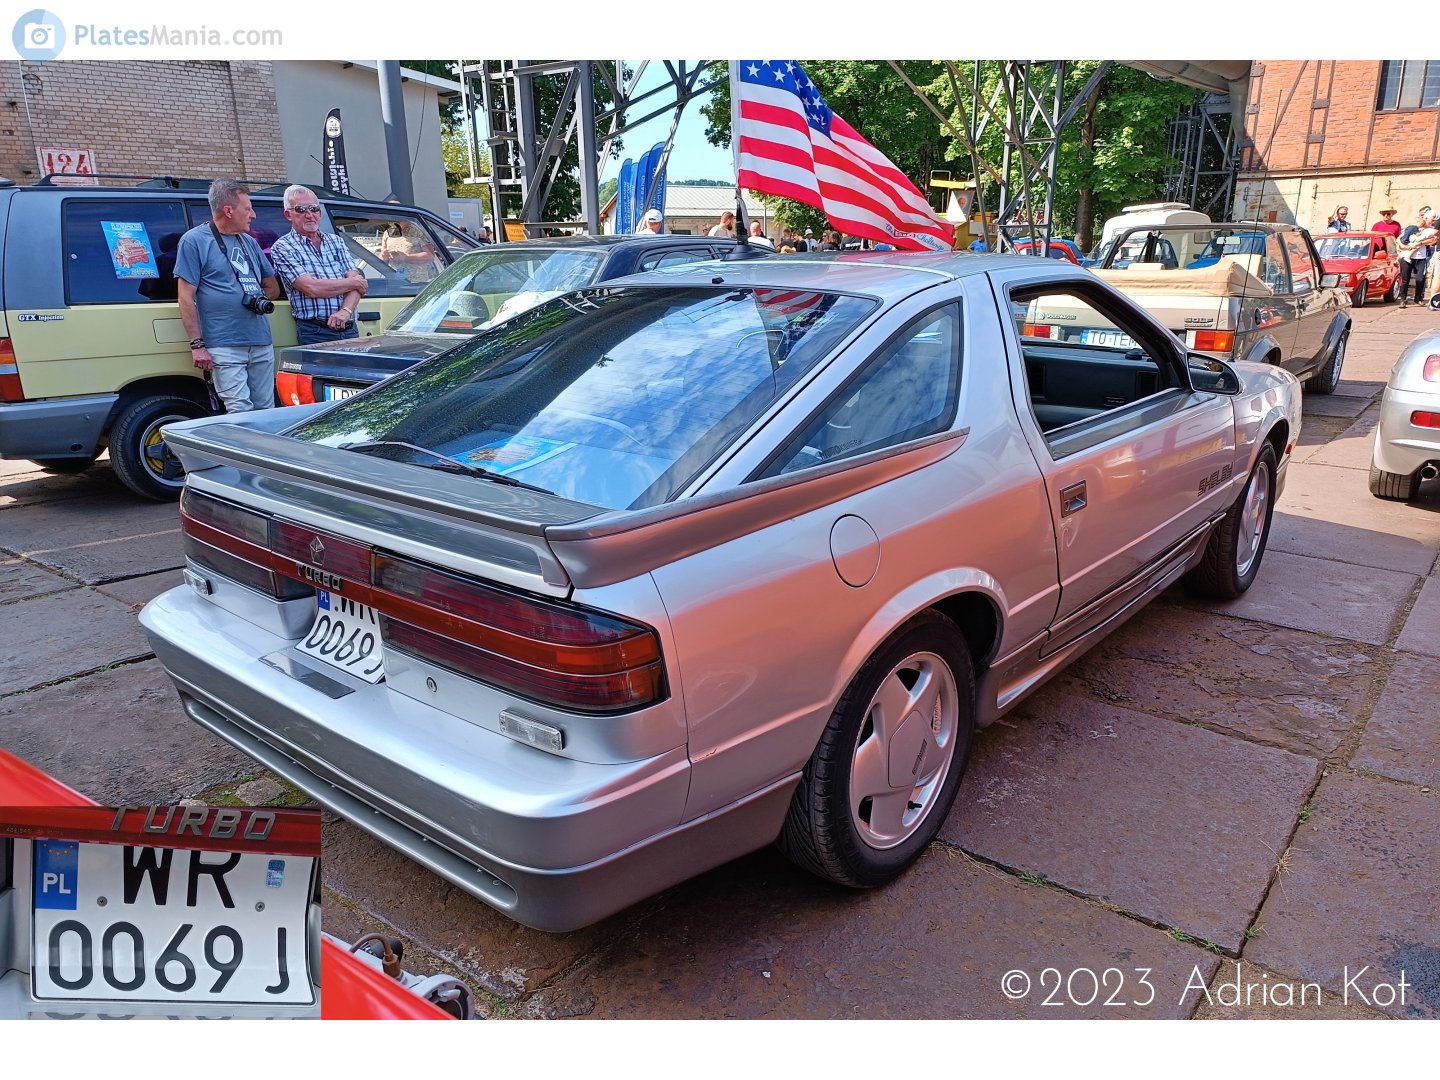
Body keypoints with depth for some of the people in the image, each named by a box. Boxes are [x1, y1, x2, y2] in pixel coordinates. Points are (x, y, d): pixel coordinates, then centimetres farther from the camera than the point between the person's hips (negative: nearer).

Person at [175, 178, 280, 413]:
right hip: (224, 347, -6)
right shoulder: (194, 241, 0)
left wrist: (262, 300, 3)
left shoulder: (249, 242, 19)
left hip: (262, 344, 6)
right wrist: (197, 344, -11)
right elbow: (186, 297, -4)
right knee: (241, 413, -13)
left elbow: (272, 286, 26)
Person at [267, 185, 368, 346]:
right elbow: (312, 288, -11)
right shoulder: (282, 247, 3)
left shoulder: (336, 241, 19)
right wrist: (353, 282, -1)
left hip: (350, 330, 4)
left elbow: (358, 283, 6)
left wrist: (346, 311, -14)